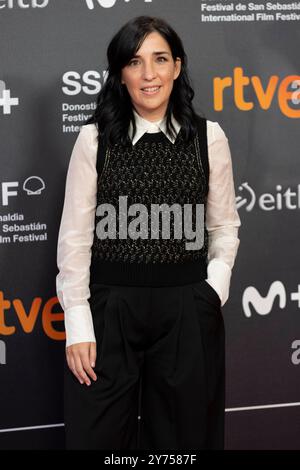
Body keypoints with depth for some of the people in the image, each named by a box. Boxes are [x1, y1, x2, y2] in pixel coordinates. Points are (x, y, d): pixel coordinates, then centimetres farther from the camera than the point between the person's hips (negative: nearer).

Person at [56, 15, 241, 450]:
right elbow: (75, 235, -2)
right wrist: (78, 325, -7)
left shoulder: (209, 137, 3)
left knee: (184, 436, 12)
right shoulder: (95, 139, -2)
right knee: (99, 436, 7)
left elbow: (224, 224, 10)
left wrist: (215, 290, -4)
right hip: (109, 306, -1)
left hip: (187, 310, 1)